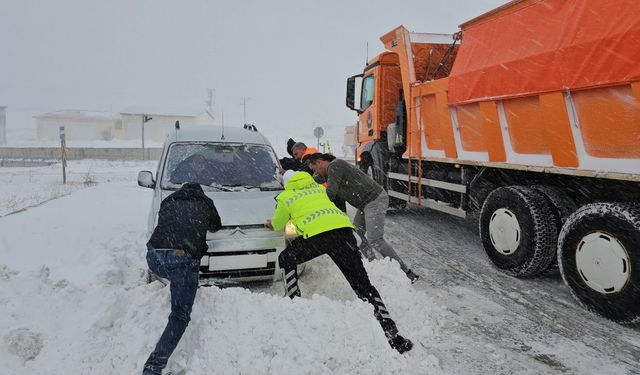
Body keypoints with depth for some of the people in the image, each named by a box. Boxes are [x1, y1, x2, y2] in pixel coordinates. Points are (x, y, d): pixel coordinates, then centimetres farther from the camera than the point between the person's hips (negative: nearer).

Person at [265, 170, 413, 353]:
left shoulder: (284, 197, 23)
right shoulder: (319, 188, 34)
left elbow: (278, 224, 37)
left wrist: (271, 223, 60)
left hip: (316, 234, -4)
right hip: (343, 228, 4)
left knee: (286, 260, 25)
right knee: (363, 285, 5)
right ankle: (392, 333, -3)